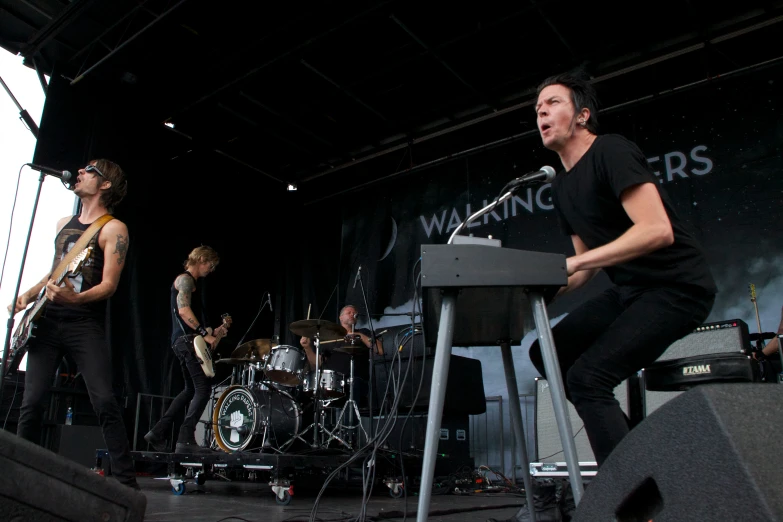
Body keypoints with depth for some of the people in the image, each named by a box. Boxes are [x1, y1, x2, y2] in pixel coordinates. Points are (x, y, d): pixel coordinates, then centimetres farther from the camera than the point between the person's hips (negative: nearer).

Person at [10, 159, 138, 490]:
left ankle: (126, 482, -9)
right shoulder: (63, 224, 18)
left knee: (104, 402, -14)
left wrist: (75, 298, -30)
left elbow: (109, 285, -12)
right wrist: (29, 295, 12)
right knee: (32, 401, 4)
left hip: (85, 325, -6)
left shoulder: (113, 229, -4)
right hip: (46, 321, 7)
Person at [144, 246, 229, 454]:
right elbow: (184, 311, -20)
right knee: (203, 389, -12)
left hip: (184, 342, 11)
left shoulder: (190, 282, 25)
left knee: (191, 390, 16)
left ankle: (158, 433, 19)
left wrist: (213, 332, 18)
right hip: (187, 340, -11)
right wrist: (204, 334, -20)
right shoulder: (185, 279, -6)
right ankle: (185, 440, -14)